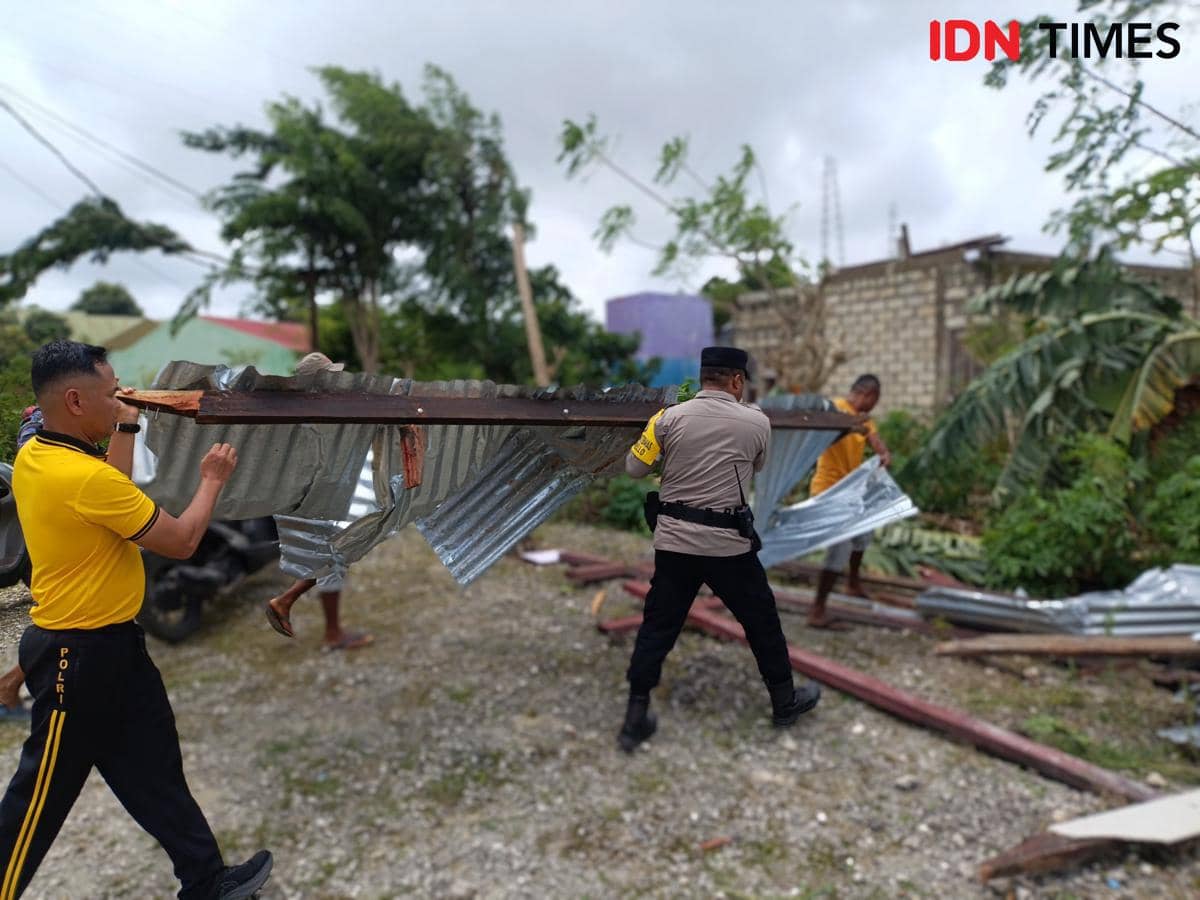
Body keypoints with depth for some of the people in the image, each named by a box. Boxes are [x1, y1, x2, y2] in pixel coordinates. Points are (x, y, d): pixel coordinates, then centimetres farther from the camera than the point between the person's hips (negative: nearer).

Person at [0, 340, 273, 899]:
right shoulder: (83, 477, -28)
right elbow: (181, 541, -19)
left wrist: (126, 426, 21)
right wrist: (212, 479, -4)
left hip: (108, 643, 10)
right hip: (81, 655, -10)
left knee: (154, 770, 17)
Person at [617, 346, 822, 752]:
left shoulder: (670, 417, -5)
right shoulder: (756, 422, -4)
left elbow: (634, 468, 3)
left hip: (673, 541, 2)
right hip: (728, 544, -1)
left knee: (657, 626, 11)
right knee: (762, 620, 18)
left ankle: (635, 719, 14)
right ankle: (785, 701, 35)